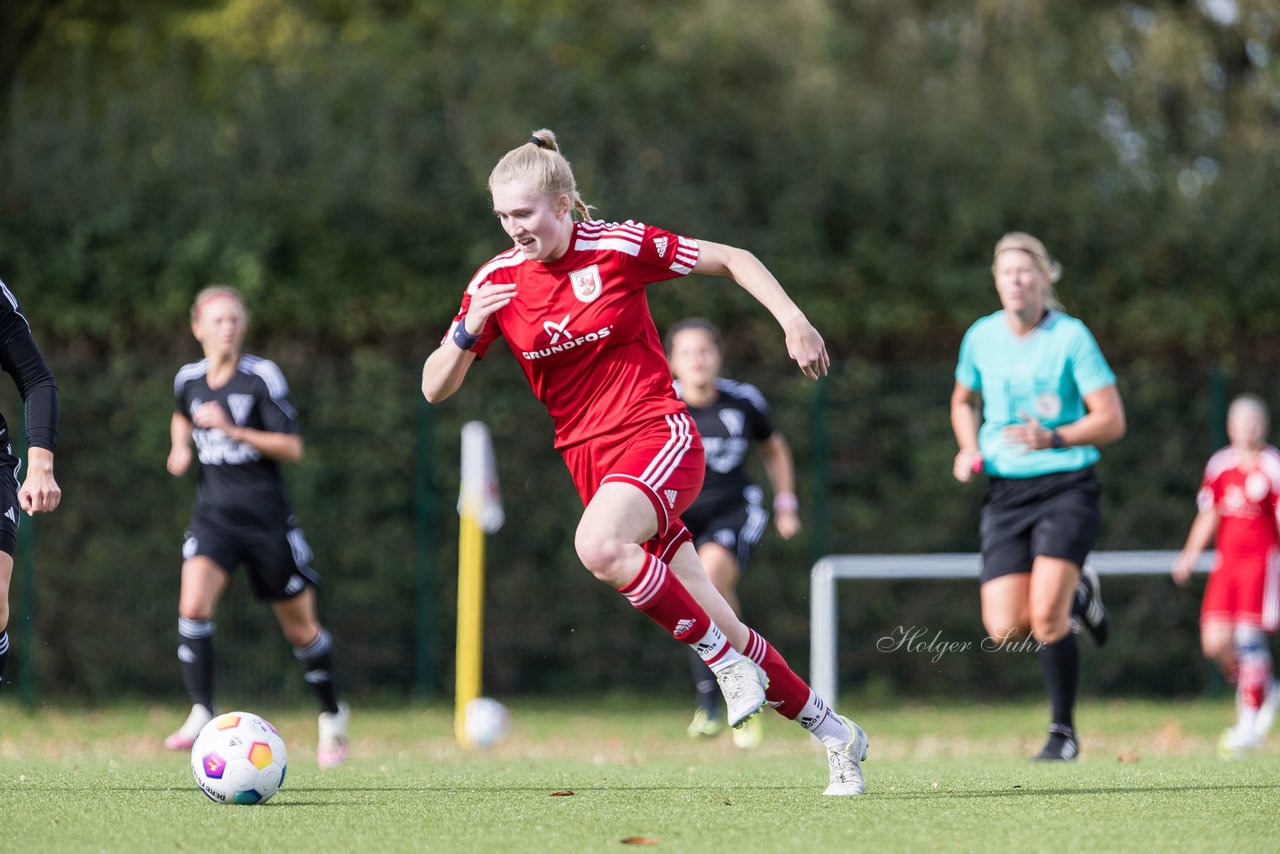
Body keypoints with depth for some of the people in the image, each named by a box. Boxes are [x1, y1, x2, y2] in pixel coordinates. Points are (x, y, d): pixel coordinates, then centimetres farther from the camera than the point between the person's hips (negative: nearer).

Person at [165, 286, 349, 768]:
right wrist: (180, 448, 9)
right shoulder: (188, 379, 4)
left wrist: (233, 430, -23)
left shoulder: (262, 377, -10)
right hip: (214, 515, 3)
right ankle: (200, 716, -21)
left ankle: (331, 715, 32)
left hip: (267, 517, -3)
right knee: (193, 607, -23)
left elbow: (292, 449, -14)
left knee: (300, 629, 9)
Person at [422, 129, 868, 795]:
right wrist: (468, 333, -19)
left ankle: (728, 662, -18)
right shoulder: (498, 280, 0)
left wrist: (793, 321, -7)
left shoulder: (620, 248, -9)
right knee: (715, 626, 3)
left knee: (598, 546, -35)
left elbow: (732, 260, 2)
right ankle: (833, 733, 18)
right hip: (588, 457, 4)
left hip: (658, 436, -4)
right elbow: (435, 388, 0)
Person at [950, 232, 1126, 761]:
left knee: (1045, 615, -20)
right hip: (1006, 493, 4)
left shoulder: (1071, 336, -7)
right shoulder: (981, 337, 5)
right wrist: (969, 450, 6)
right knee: (1005, 630, -7)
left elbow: (1112, 420, -9)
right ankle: (1077, 593, 27)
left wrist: (1053, 438, -23)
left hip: (1067, 485, -4)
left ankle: (1063, 732, 0)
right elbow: (964, 400, 24)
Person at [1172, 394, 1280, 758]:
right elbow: (1208, 516, 17)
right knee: (1215, 642, -5)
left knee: (1249, 637, -13)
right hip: (1227, 561, 5)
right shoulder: (1220, 465, 9)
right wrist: (1190, 555, 8)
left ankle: (1250, 721, -3)